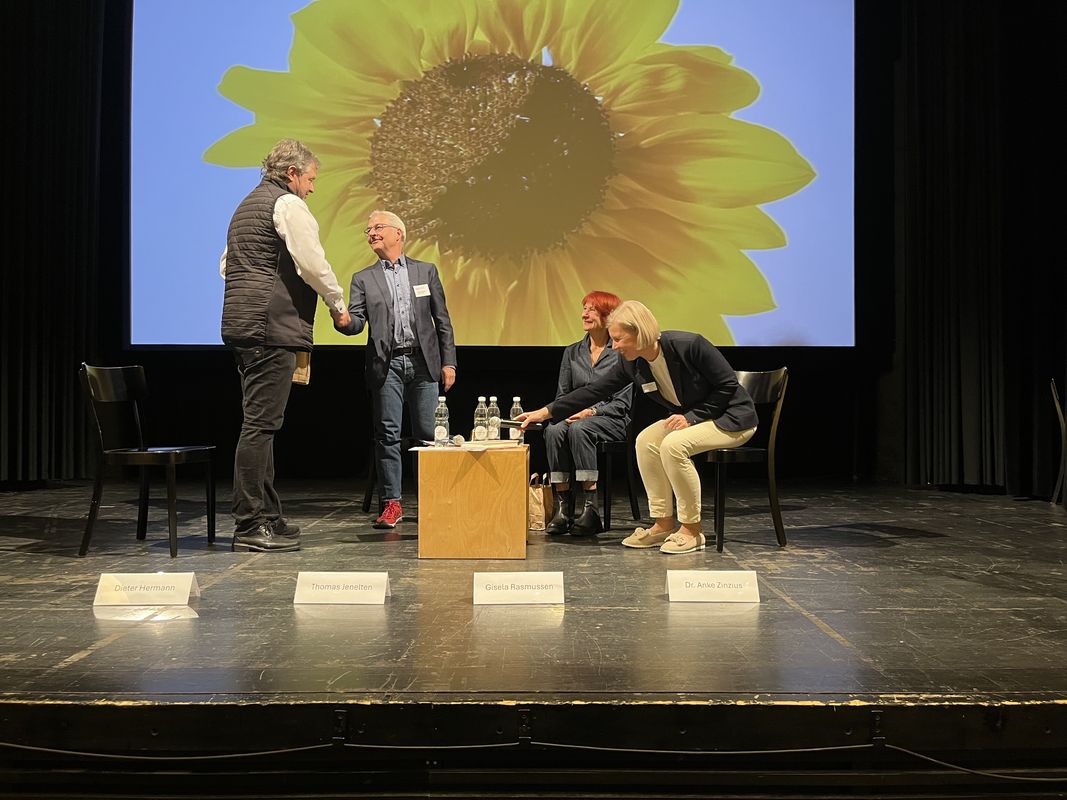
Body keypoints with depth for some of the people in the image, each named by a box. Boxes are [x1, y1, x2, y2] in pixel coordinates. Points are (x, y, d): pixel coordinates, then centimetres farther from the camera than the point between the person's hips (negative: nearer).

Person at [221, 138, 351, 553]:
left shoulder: (248, 205, 24)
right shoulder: (287, 204, -6)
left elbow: (226, 265, 28)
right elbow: (313, 264, -12)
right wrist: (338, 305, 2)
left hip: (239, 324, 10)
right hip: (271, 328, -10)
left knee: (260, 423, 13)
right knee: (260, 424, -9)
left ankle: (266, 517, 19)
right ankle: (249, 526, -7)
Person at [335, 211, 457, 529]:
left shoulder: (426, 271, 12)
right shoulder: (363, 279, 12)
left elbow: (442, 320, 10)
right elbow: (357, 321, 0)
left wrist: (448, 361, 3)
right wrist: (343, 320, -24)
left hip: (422, 362, 0)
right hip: (386, 365, 0)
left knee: (429, 432, 1)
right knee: (387, 434, -1)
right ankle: (391, 503, 6)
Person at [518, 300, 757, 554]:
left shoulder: (690, 345, -26)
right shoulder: (631, 364, -6)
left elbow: (728, 386, -19)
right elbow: (594, 391, -2)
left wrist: (691, 417, -23)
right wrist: (546, 412, -6)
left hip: (732, 417, -7)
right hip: (691, 417, 7)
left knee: (673, 444, -28)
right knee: (646, 441, -11)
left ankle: (691, 530, -14)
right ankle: (664, 523, -1)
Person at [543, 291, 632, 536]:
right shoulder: (572, 352, 15)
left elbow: (622, 403, -4)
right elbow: (562, 394, 14)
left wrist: (591, 411, -17)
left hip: (610, 420, -4)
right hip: (575, 416, 4)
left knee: (579, 429, -36)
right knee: (554, 430, -30)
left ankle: (590, 508, -34)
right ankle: (563, 508, -29)